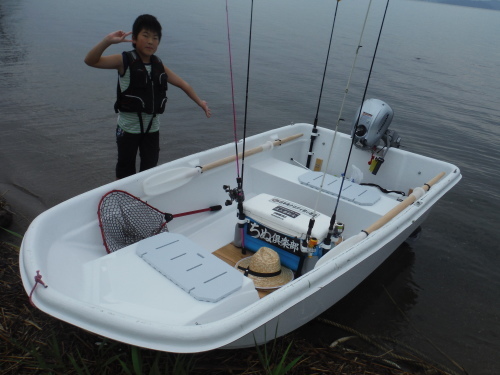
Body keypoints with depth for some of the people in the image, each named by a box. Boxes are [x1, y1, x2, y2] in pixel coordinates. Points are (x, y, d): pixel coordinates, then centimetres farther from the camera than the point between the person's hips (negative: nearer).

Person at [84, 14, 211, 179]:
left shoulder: (159, 66, 4)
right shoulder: (124, 61, -10)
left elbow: (182, 84, 13)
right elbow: (90, 61, -20)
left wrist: (200, 102, 13)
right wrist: (107, 41, -34)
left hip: (152, 126, 4)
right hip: (129, 126, -4)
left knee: (150, 168, 14)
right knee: (125, 170, 9)